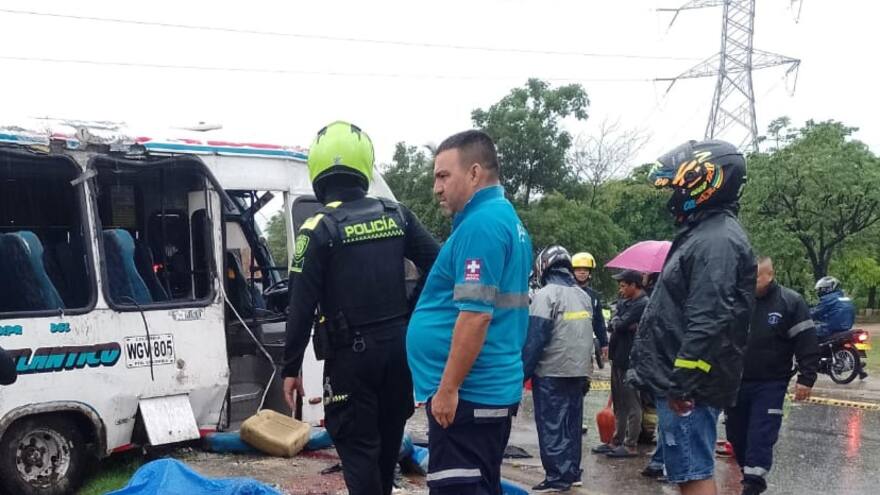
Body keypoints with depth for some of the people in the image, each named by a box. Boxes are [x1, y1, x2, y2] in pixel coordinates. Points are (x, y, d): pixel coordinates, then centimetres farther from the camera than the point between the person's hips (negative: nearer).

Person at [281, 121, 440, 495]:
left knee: (357, 446, 4)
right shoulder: (396, 216, 2)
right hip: (398, 345, 5)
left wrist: (291, 368, -5)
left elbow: (302, 307, -12)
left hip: (352, 353, -5)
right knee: (387, 439, 20)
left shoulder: (319, 228, -11)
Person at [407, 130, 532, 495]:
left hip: (468, 393, -10)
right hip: (491, 389, 10)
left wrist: (447, 389, -20)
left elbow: (476, 314, -23)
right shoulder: (508, 220, 16)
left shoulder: (480, 224, -16)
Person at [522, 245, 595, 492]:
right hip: (579, 371, 7)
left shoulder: (546, 294, -12)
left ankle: (557, 478, 0)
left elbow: (535, 338, -17)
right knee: (572, 424, 14)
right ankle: (572, 472, 21)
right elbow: (587, 336, 13)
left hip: (551, 373, -7)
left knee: (551, 427, -1)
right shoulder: (583, 295, 11)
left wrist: (522, 372, -12)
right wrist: (586, 373, 19)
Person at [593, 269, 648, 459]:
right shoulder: (623, 302, 15)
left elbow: (620, 325, -20)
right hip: (618, 358, 9)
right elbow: (612, 324, 8)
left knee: (631, 404, -2)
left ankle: (631, 445, 4)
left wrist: (616, 323, 0)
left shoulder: (642, 304, -14)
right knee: (619, 403, 15)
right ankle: (616, 441, 23)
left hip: (631, 360, -9)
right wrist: (619, 324, -12)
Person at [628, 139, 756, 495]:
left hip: (689, 387, -11)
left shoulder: (717, 241, -16)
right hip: (680, 380, 11)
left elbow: (708, 323, -25)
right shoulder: (704, 234, 17)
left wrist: (681, 384, -23)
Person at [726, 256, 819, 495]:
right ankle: (748, 473, 34)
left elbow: (807, 343, -7)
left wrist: (806, 378, -12)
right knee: (736, 433, 14)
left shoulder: (790, 302, -7)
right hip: (734, 382, 4)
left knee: (761, 437, -8)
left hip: (770, 385, -4)